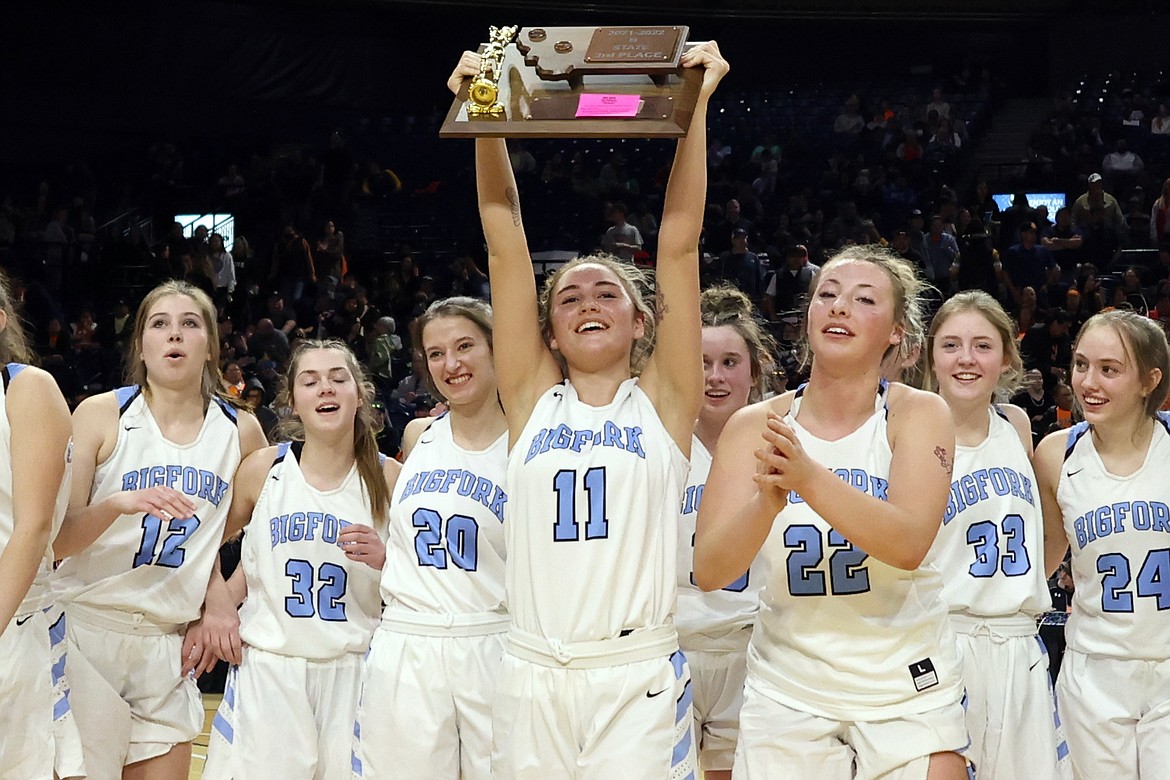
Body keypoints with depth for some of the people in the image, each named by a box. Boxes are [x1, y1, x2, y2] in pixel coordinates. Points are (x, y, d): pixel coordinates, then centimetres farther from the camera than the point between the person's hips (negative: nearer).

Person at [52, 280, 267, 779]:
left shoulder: (241, 432, 5)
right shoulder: (100, 415, -3)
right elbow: (57, 540, -6)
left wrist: (218, 607, 6)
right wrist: (119, 503, -24)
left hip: (170, 644, 3)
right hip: (87, 630, -3)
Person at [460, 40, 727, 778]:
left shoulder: (663, 400, 5)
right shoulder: (533, 399, 9)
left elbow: (678, 243, -2)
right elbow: (506, 242, 4)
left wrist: (695, 107, -6)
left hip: (640, 678, -2)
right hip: (533, 677, 2)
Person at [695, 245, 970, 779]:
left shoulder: (919, 414, -8)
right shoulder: (755, 425, -4)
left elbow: (909, 544, -24)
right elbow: (709, 571, -13)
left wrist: (808, 477, -38)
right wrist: (769, 498, -32)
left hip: (908, 689, -1)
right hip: (785, 690, 1)